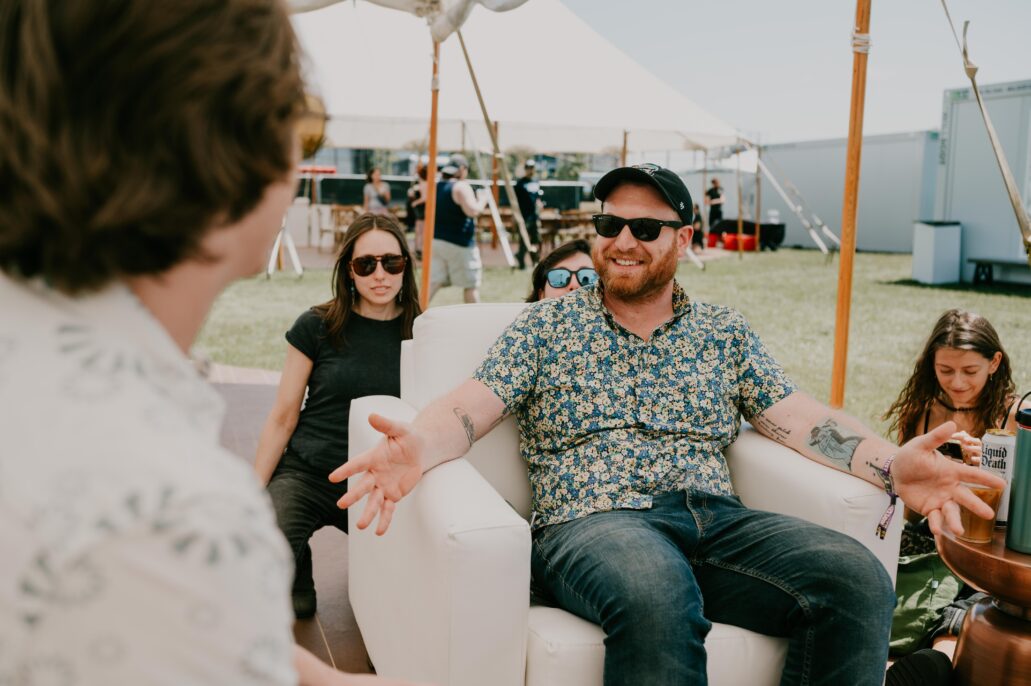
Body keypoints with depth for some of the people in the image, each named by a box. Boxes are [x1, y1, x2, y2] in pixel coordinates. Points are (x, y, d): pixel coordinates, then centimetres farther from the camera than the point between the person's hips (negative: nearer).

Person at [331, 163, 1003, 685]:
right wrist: (419, 445, -23)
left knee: (858, 578, -23)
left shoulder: (726, 333, 18)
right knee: (654, 593, -39)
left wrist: (891, 463, -11)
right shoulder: (547, 325, 12)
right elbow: (472, 406, 1)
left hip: (718, 520, 4)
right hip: (592, 522, -3)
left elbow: (800, 416, 9)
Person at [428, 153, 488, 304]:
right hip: (459, 244, -7)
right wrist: (482, 199, -4)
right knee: (471, 284, 6)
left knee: (432, 282, 4)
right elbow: (472, 211, -23)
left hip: (436, 241, 7)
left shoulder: (436, 187, 11)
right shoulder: (461, 187, -12)